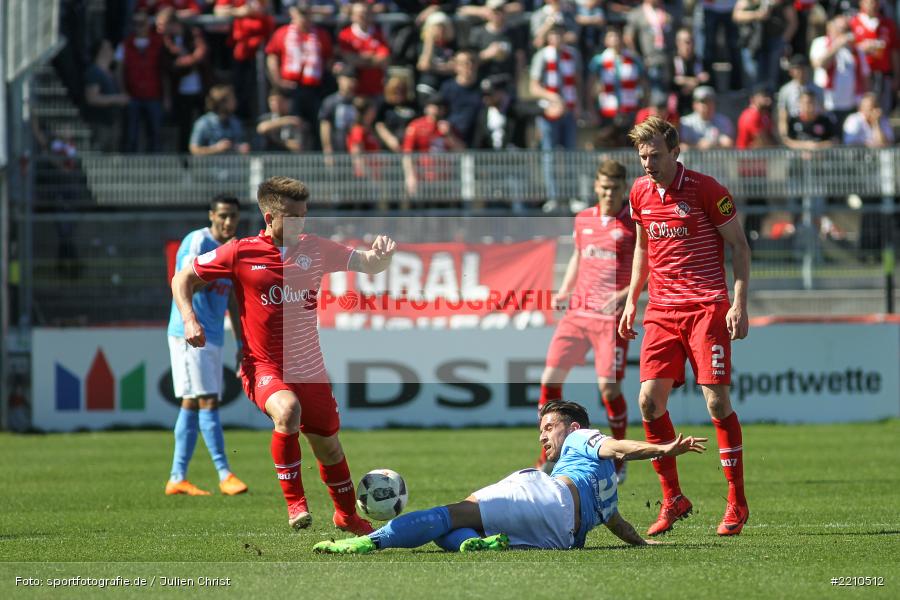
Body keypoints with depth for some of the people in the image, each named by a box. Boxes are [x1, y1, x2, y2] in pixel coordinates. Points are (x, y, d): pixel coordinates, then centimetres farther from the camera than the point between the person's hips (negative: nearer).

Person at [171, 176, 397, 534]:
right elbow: (183, 279, 1)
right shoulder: (241, 253, -9)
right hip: (264, 367, -4)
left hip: (310, 368, 4)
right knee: (288, 410, -35)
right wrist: (189, 320, -15)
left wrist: (381, 256, -19)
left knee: (327, 444, 16)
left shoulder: (315, 250, 0)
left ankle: (347, 515, 42)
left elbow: (368, 266, 5)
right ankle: (294, 502, -20)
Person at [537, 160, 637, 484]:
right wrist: (564, 292, 11)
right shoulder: (583, 220, 11)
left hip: (612, 316, -5)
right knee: (550, 378, -1)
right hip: (578, 312, 5)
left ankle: (619, 460, 7)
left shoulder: (634, 224, -4)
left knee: (609, 387, -11)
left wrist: (625, 295, -19)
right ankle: (549, 457, 10)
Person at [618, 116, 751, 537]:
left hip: (706, 308, -5)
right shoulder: (640, 193, 9)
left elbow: (738, 245, -3)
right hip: (661, 310, 5)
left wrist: (739, 303, -11)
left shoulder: (705, 189, -7)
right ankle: (672, 500, 7)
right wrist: (632, 299, 18)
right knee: (650, 400, -5)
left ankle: (737, 504, -1)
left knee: (717, 400, -10)